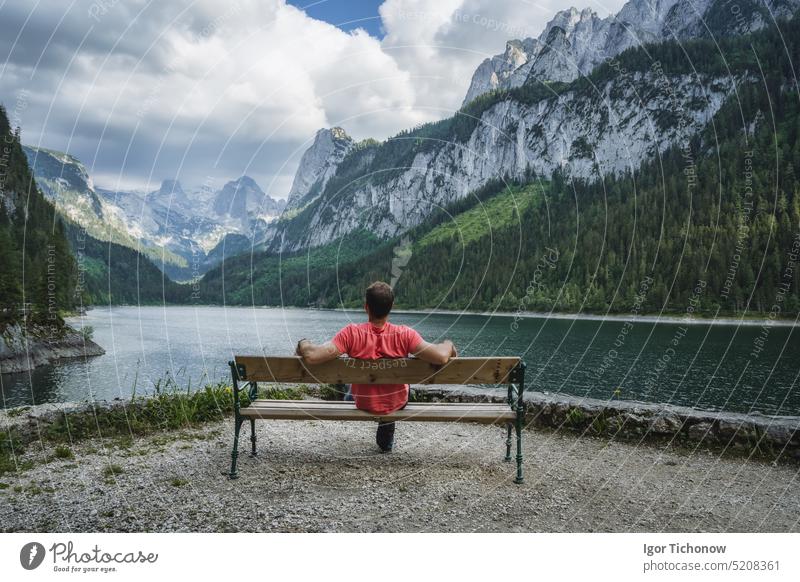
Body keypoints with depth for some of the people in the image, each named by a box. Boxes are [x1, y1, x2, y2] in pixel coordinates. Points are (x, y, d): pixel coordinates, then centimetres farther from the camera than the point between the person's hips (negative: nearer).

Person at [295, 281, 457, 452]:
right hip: (397, 403, 0)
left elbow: (312, 356, -33)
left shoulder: (351, 333, -28)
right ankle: (387, 439, 44)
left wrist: (303, 344, -10)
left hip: (364, 404, 1)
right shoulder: (404, 334, -27)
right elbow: (441, 357, -32)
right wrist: (448, 345, -9)